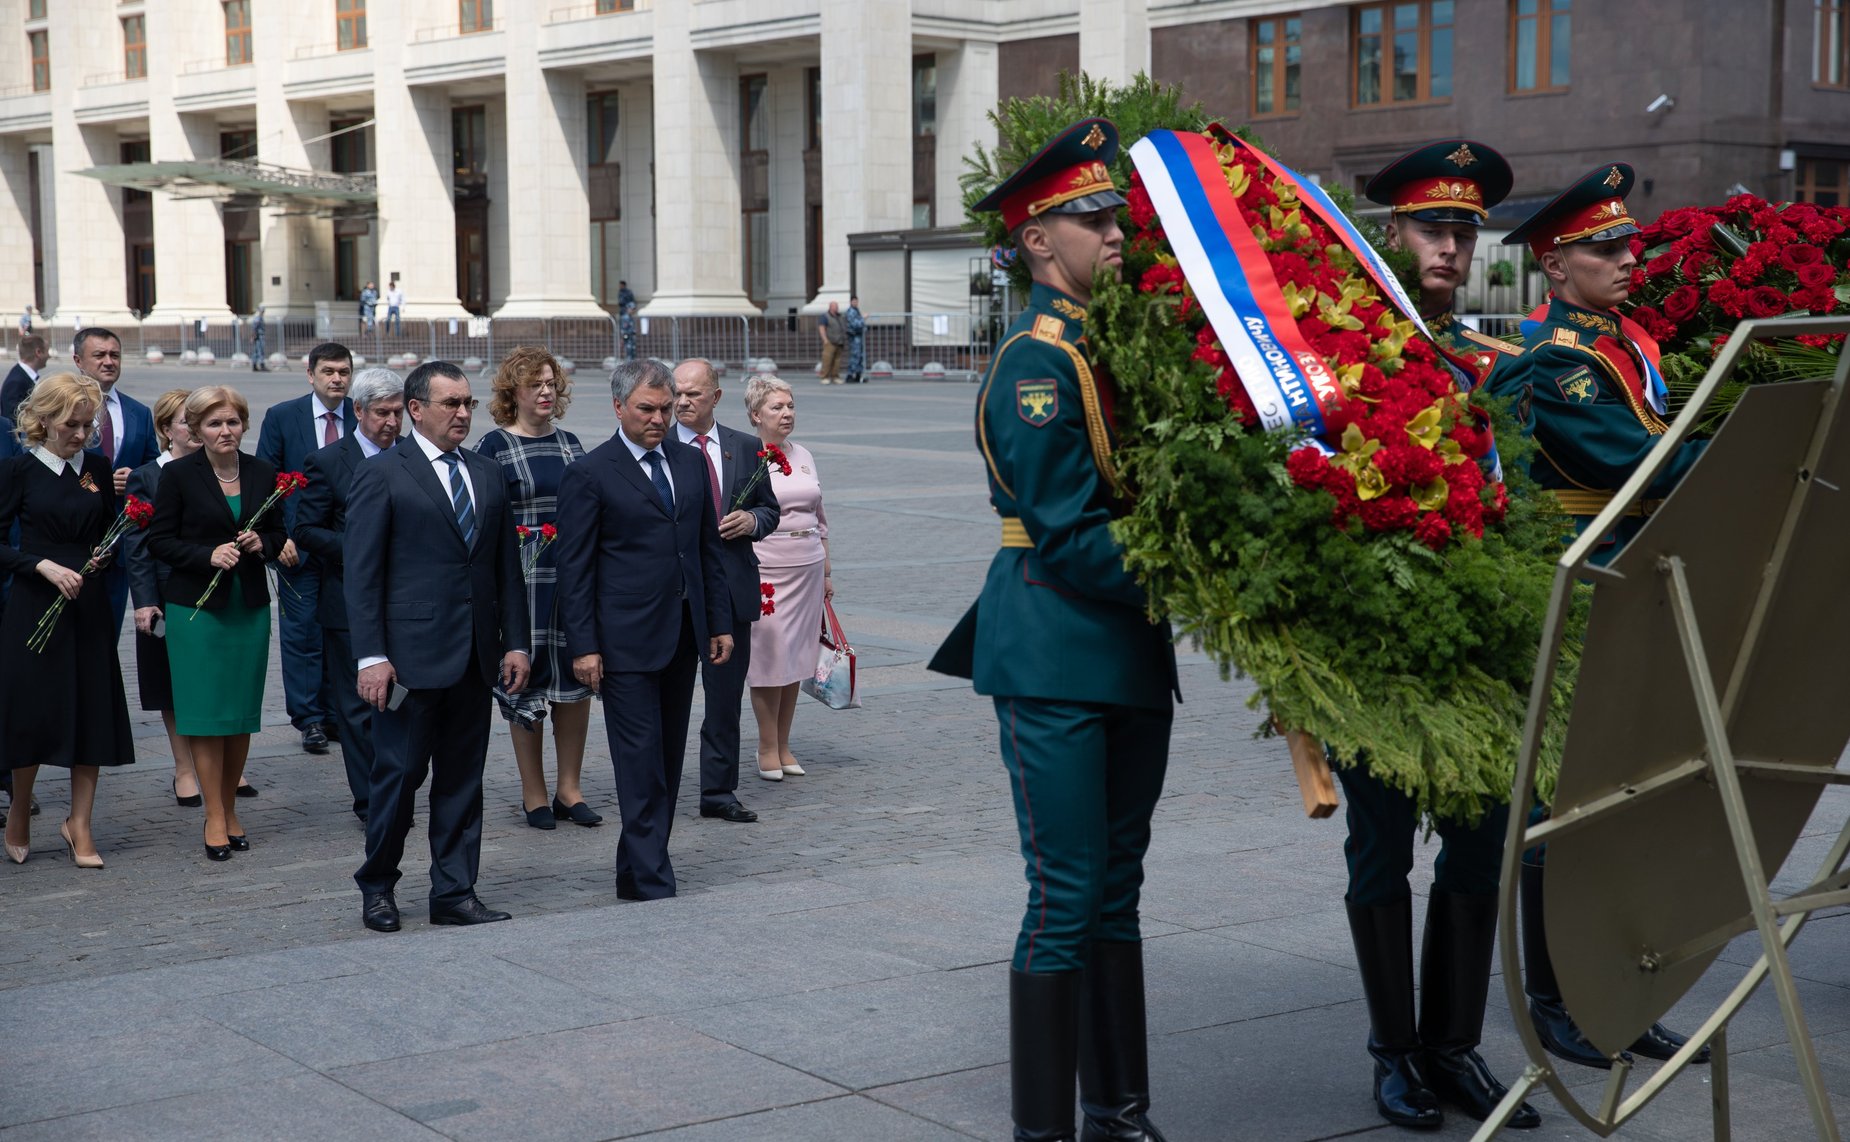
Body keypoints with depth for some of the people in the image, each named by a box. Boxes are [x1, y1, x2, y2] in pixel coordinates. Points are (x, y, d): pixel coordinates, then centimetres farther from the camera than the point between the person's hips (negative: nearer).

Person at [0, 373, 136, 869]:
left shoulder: (97, 468, 8)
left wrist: (121, 496, -3)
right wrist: (43, 566, -18)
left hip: (89, 606, 4)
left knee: (92, 712, 3)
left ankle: (79, 824, 13)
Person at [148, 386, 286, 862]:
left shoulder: (262, 472, 7)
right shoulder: (179, 474, -4)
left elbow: (278, 533, 15)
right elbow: (159, 540, -3)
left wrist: (262, 544, -7)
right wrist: (209, 554, -17)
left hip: (250, 605, 4)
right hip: (196, 607, -4)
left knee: (242, 714, 6)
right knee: (207, 713, -3)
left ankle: (230, 810, 18)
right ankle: (215, 818, 3)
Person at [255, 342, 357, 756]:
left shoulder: (363, 419, 2)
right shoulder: (282, 416, -1)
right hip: (298, 545, -2)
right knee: (302, 632, 1)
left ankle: (338, 713, 19)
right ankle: (309, 719, 9)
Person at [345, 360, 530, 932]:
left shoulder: (486, 473, 13)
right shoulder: (381, 475, -5)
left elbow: (507, 565, 14)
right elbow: (361, 574, -8)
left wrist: (514, 642, 7)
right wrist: (371, 656, -14)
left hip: (475, 655, 5)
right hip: (411, 653, -5)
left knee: (463, 777, 9)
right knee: (399, 772, 2)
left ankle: (455, 893, 17)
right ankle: (377, 888, 19)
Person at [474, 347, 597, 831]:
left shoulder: (570, 443, 12)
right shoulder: (494, 446, -3)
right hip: (524, 581, -5)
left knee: (577, 680, 6)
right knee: (528, 682, 2)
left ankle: (569, 790, 17)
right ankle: (534, 795, 12)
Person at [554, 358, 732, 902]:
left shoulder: (689, 461, 11)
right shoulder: (590, 474, -6)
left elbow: (708, 547, 16)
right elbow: (574, 568, -7)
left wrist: (720, 623, 11)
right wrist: (583, 646, -11)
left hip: (682, 633, 6)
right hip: (626, 640, -6)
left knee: (668, 761, 10)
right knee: (641, 764, -6)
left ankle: (635, 872, 19)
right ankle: (654, 885, -4)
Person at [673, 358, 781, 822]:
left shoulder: (747, 448, 8)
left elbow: (770, 509, 15)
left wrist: (751, 520, -6)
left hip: (731, 586, 3)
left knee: (725, 696, 8)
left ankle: (719, 792, 17)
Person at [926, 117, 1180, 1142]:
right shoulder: (1037, 362, -13)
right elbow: (1071, 539, -18)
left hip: (1132, 658, 8)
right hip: (1056, 660, -8)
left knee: (1117, 886, 14)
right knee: (1067, 897, -4)